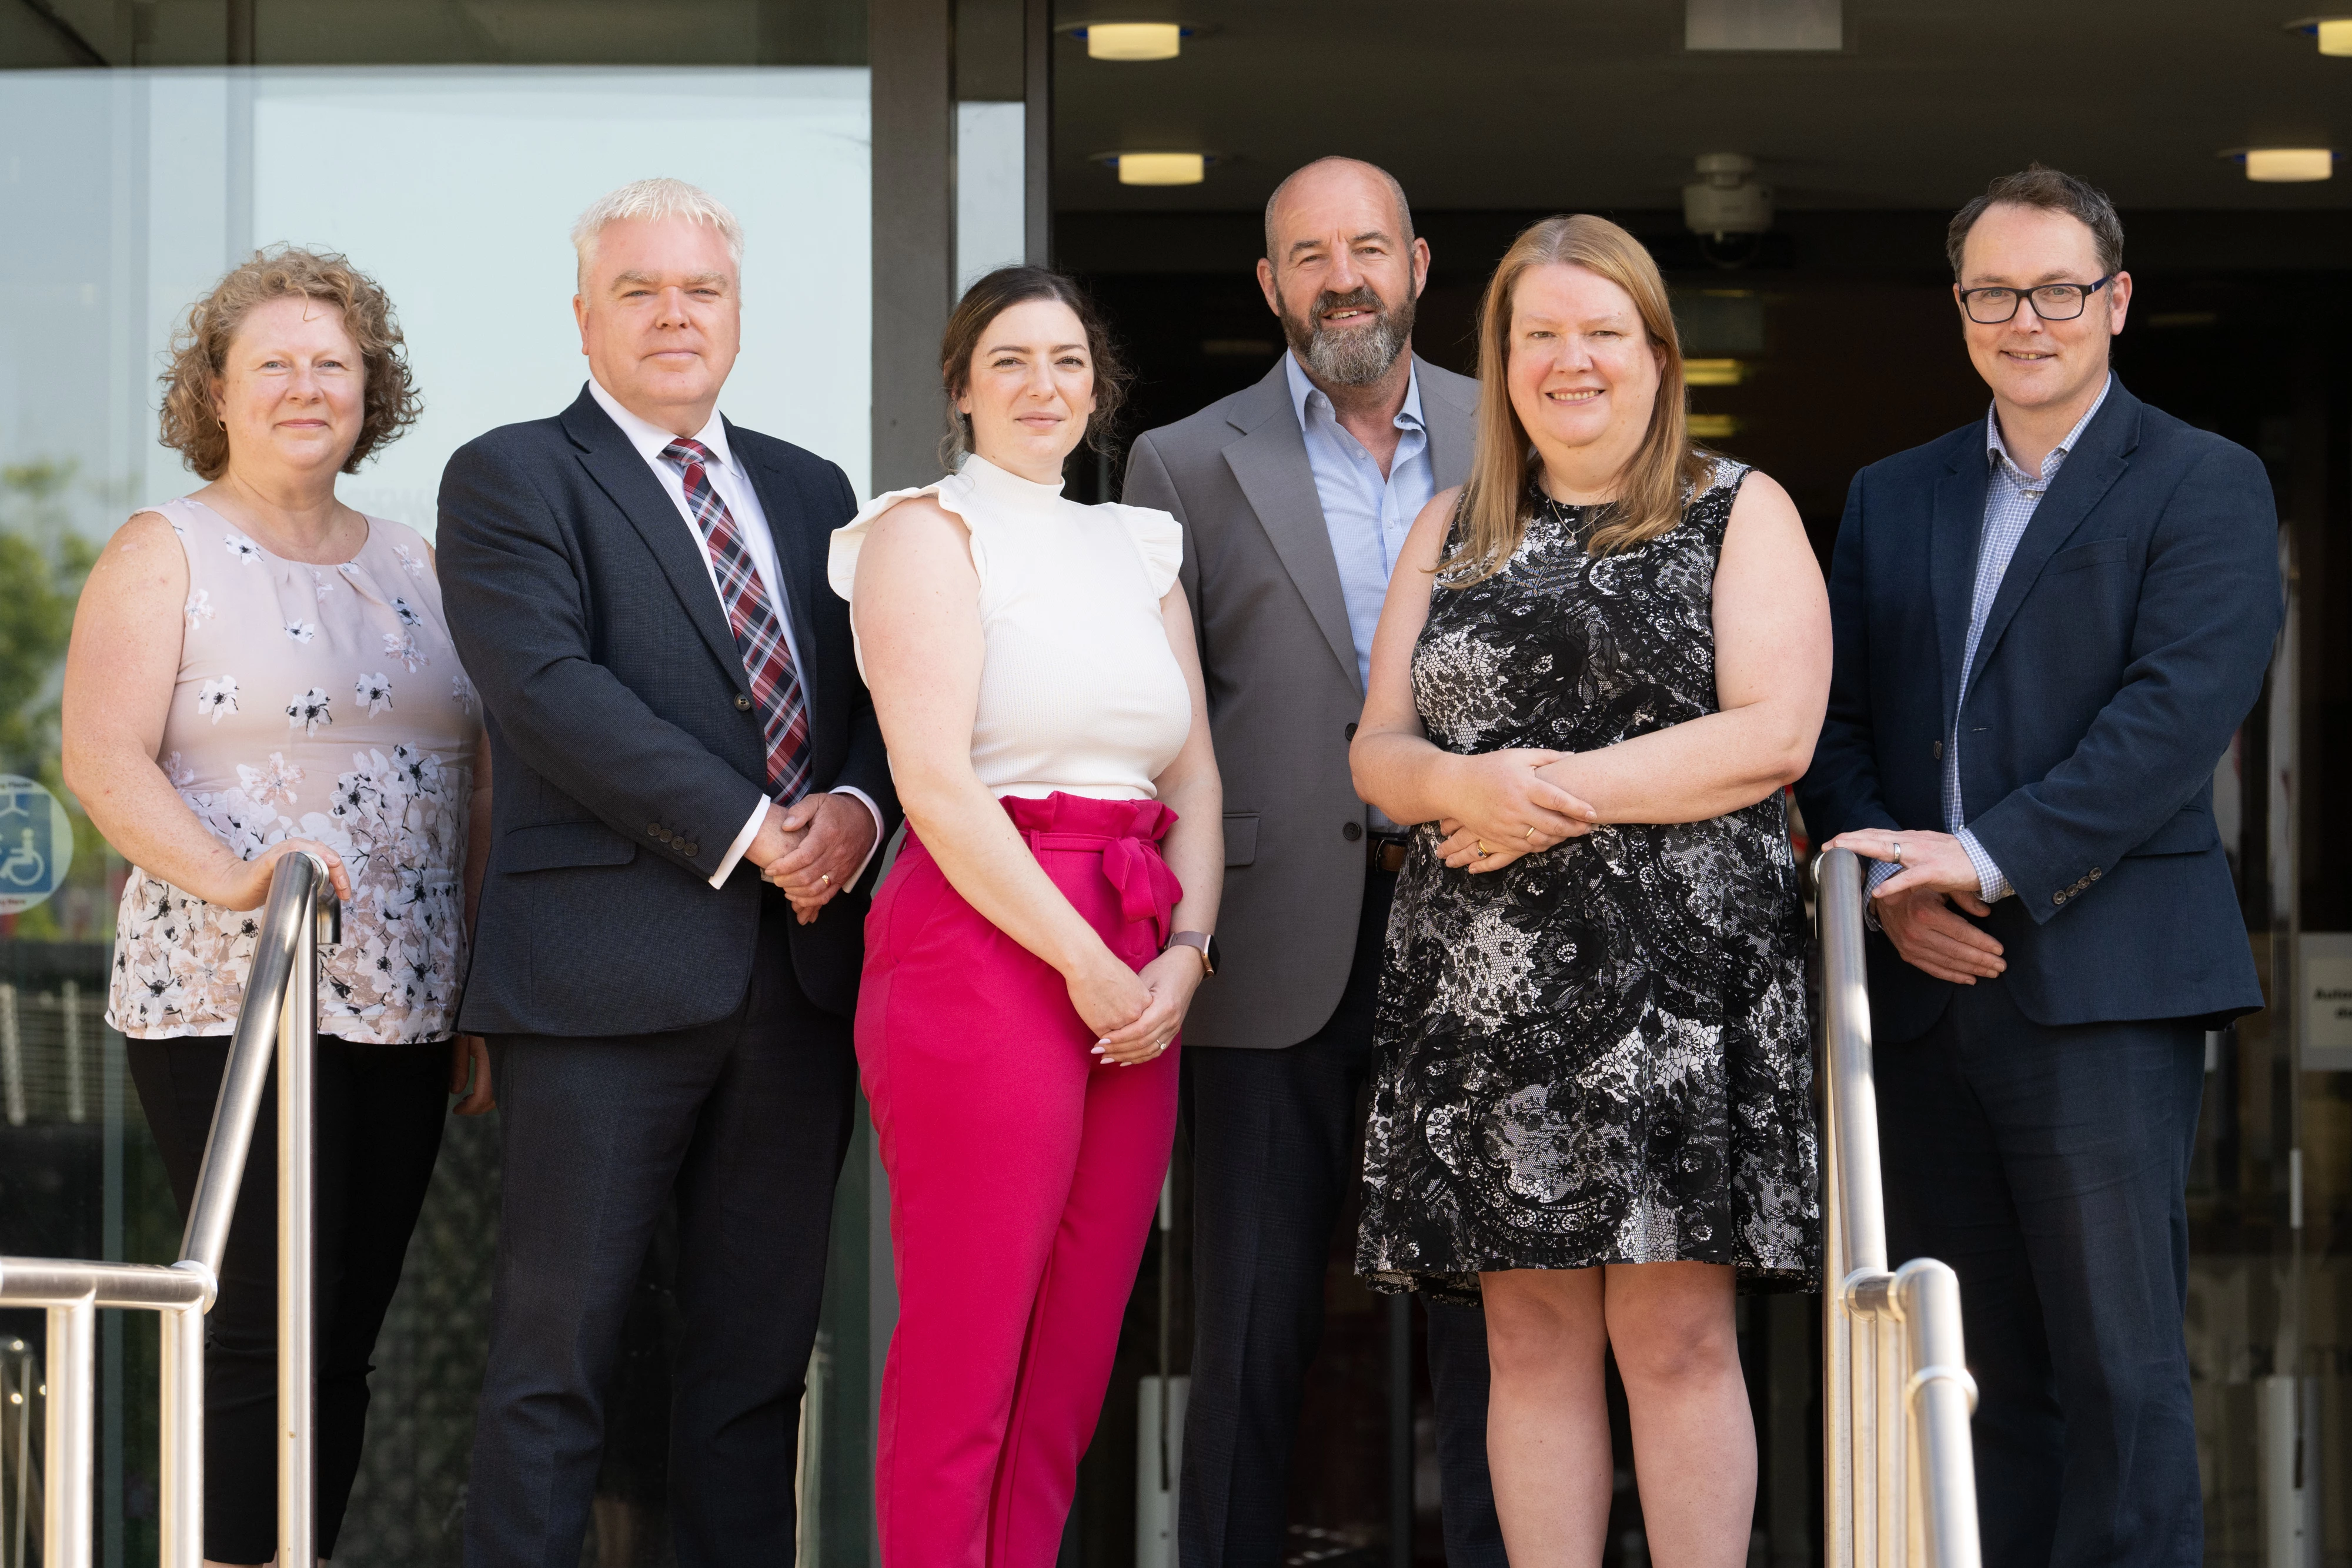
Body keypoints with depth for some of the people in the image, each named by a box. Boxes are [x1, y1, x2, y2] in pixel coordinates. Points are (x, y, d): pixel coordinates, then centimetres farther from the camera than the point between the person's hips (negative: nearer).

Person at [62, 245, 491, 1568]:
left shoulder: (416, 566, 16)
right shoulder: (164, 554, 1)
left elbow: (474, 778, 17)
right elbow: (104, 760, -9)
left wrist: (486, 996, 10)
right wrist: (230, 879, -26)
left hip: (402, 1009, 5)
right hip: (228, 1000, -5)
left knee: (344, 1342, 5)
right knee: (266, 1333, -10)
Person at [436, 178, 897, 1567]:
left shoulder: (812, 491, 19)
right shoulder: (511, 480, 1)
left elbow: (879, 690, 15)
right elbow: (549, 687, -12)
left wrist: (856, 808, -8)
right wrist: (746, 830, -16)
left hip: (802, 967, 6)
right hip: (608, 970, -5)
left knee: (762, 1347, 8)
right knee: (559, 1347, -4)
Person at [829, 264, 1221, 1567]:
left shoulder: (1139, 553, 19)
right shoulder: (930, 532, 0)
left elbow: (1194, 779, 15)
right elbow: (935, 783, -10)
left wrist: (1182, 956, -2)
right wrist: (1082, 960, -13)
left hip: (1139, 983, 6)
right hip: (982, 949, -6)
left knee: (1074, 1355, 6)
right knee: (966, 1353, -6)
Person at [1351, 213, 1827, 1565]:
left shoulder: (1740, 514, 6)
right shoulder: (1454, 532, 18)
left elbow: (1775, 734, -6)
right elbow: (1379, 747, 13)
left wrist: (1568, 790, -12)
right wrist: (1466, 785, -10)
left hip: (1678, 970, -3)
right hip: (1485, 980, 4)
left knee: (1676, 1337, -5)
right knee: (1533, 1336, 3)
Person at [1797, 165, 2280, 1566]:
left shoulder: (2204, 485, 2)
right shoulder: (1892, 496, 18)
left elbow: (2179, 711, -12)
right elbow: (1836, 717, 13)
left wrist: (1989, 857, -19)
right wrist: (1890, 885, -5)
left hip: (2101, 979, -5)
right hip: (1931, 981, 5)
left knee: (2116, 1365, -8)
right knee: (1977, 1375, 7)